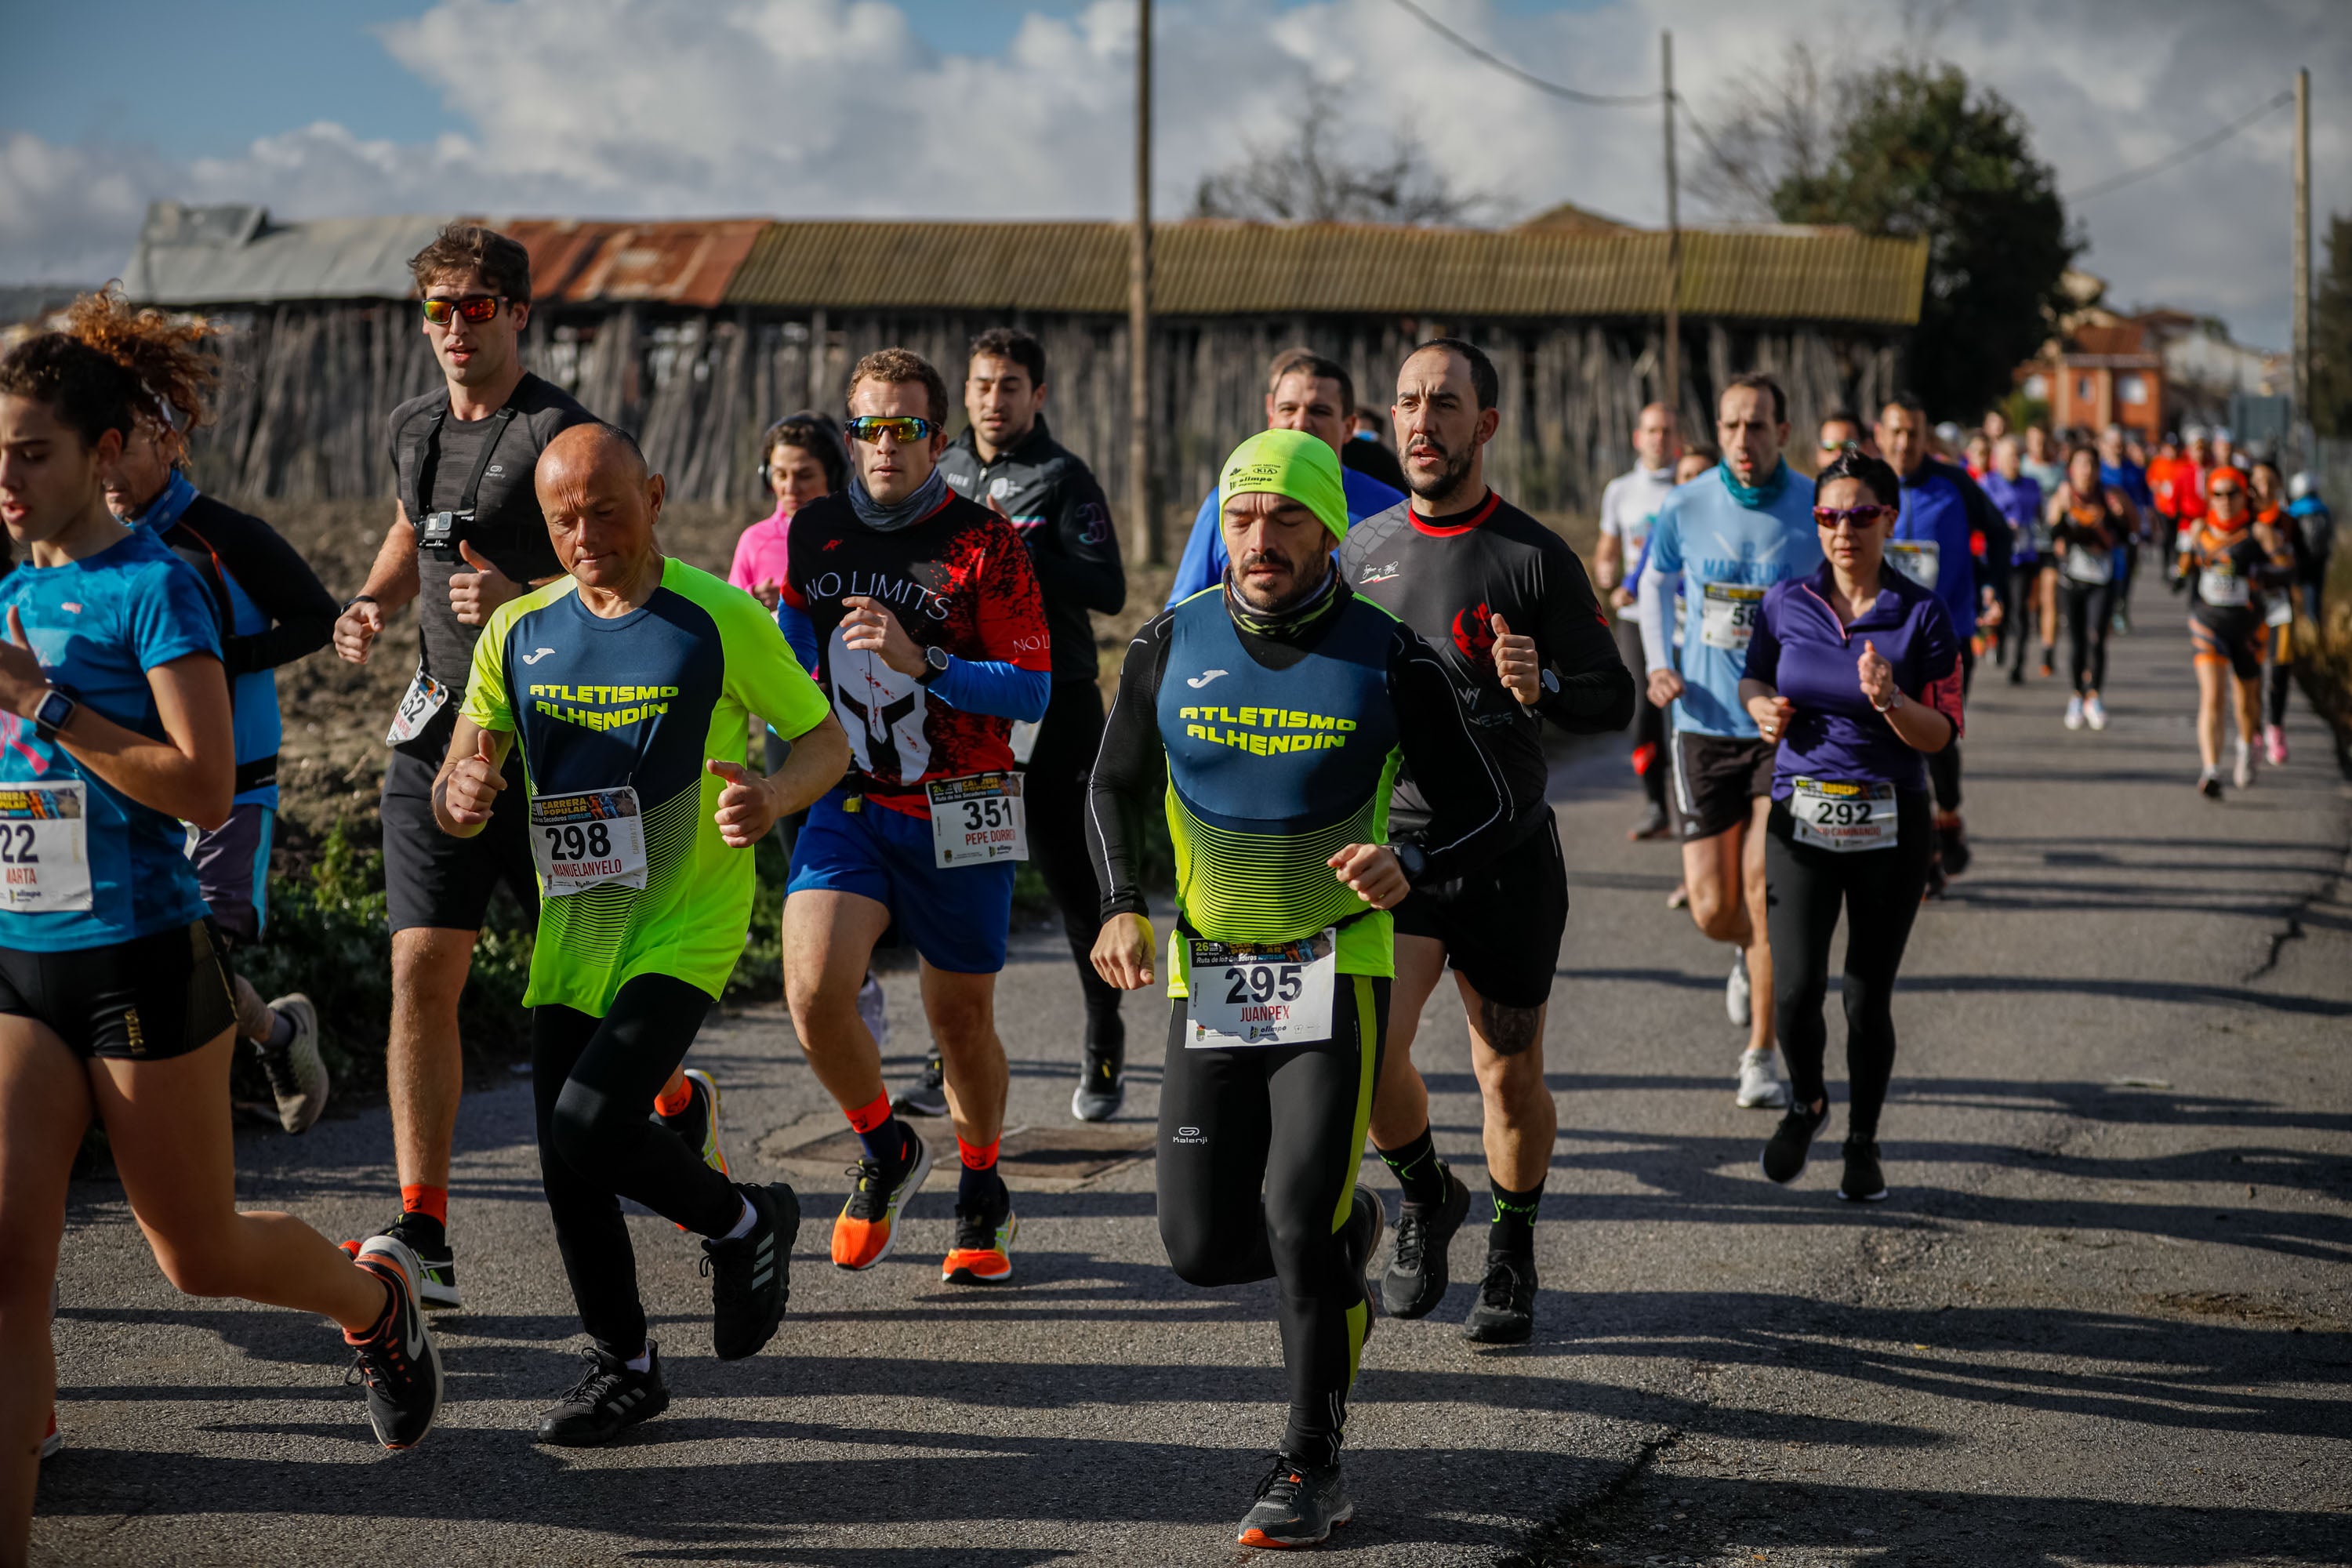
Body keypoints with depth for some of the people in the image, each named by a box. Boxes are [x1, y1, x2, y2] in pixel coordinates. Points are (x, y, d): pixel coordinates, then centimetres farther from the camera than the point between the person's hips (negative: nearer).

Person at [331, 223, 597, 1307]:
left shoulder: (561, 433, -9)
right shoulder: (415, 429, 12)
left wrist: (521, 600, -29)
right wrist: (372, 604, 11)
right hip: (437, 735, 5)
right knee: (422, 973, -6)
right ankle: (422, 1236, -7)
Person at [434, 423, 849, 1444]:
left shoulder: (720, 621, -8)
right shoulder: (519, 632, 4)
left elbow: (826, 740, 0)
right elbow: (459, 783, 6)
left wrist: (773, 797, -22)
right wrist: (458, 798, -19)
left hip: (685, 928, -5)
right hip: (570, 935, 5)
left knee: (590, 1129, -20)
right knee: (566, 1172, 6)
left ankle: (744, 1224, 9)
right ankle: (621, 1367, 27)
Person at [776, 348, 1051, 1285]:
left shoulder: (983, 542, -8)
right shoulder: (814, 533, 5)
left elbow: (1031, 691, -14)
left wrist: (921, 662, -25)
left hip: (957, 816, -2)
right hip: (846, 805, 3)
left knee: (960, 1019, 8)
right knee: (813, 989, -18)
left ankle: (982, 1194, 35)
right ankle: (886, 1152, 11)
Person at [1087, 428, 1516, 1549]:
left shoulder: (1388, 660, -7)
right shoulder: (1172, 646, -1)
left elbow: (1486, 811, -1)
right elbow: (1116, 787, 13)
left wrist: (1408, 867, -22)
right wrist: (1123, 907, -4)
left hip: (1337, 970, -3)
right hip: (1208, 976, 3)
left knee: (1298, 1219, -14)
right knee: (1203, 1246, 0)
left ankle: (1313, 1465, 5)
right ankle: (1348, 1237, 35)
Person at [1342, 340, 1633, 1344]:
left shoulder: (1536, 557, -5)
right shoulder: (1363, 549, 6)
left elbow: (1614, 701, -3)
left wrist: (1542, 688, -23)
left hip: (1509, 855, -2)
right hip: (1394, 846, 2)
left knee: (1510, 1078, 8)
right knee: (1367, 1051, -16)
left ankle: (1512, 1255, 32)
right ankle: (1426, 1196, 14)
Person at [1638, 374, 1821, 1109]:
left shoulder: (1818, 510, -5)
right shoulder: (1684, 508, -2)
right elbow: (1655, 584, 17)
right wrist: (1658, 666, 3)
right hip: (1705, 724, 1)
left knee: (1765, 890, -12)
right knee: (1713, 910, 0)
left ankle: (1761, 1056, 2)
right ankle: (1751, 955, 39)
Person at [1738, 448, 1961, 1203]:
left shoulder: (1922, 615, -5)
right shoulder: (1786, 605, 2)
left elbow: (1942, 735, -5)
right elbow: (1754, 677, 19)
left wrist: (1890, 700, -24)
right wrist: (1765, 708, -4)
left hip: (1889, 824, -1)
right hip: (1802, 817, 1)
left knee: (1868, 997, 4)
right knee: (1796, 989, -10)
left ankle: (1863, 1141, 25)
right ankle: (1806, 1102, 20)